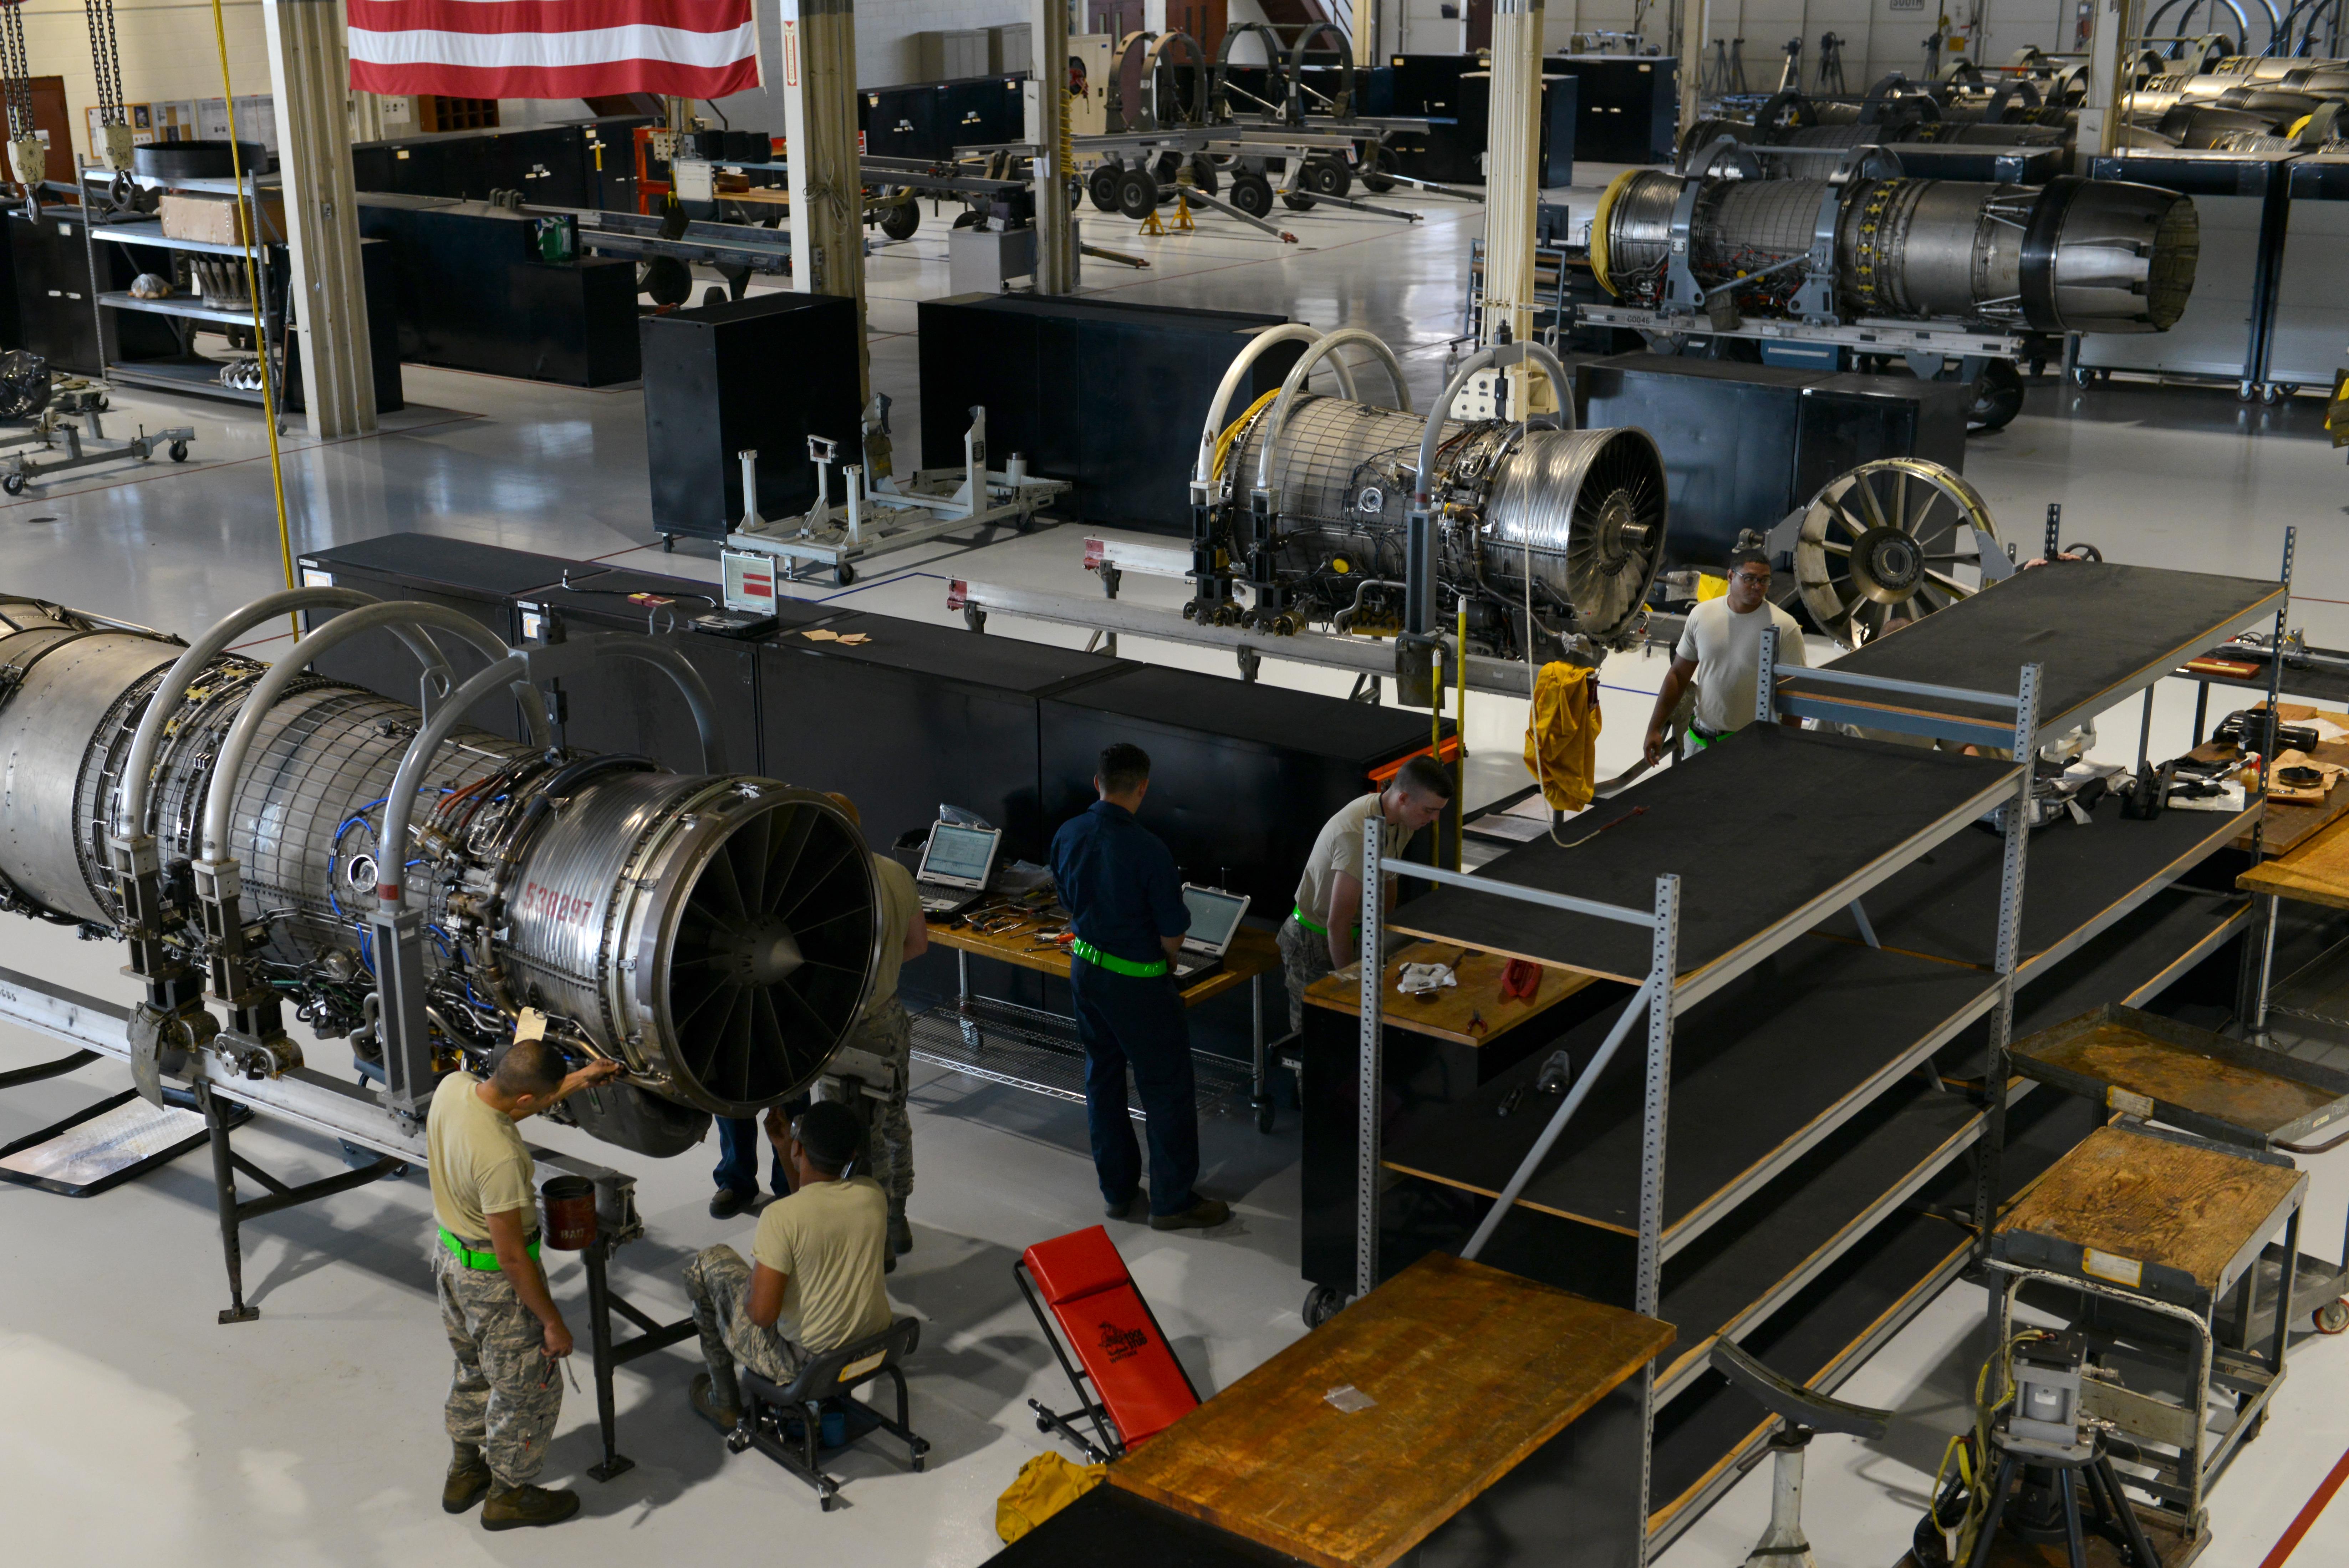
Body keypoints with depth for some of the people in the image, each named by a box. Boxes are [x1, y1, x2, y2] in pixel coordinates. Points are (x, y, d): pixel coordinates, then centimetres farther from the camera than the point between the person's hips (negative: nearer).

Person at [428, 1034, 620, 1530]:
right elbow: (511, 1257, -28)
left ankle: (465, 1472, 47)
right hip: (493, 1281, -9)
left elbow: (505, 1110, 11)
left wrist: (579, 1081, 11)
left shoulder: (453, 1086, -14)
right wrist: (553, 1322, -17)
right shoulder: (500, 1157, -37)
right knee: (529, 1388, 14)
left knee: (474, 1370, 30)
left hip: (450, 1256, 9)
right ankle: (509, 1494, 32)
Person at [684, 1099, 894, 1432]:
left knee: (707, 1264, 13)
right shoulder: (874, 1195, -7)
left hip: (803, 1363, -5)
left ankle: (724, 1401, 26)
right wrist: (783, 1152, 15)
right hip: (874, 1351, 6)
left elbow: (761, 1314, -24)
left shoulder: (781, 1216, -25)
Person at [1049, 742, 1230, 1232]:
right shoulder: (1149, 852, -25)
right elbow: (1173, 936, -17)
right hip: (1137, 983, -7)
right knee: (1168, 1090, 7)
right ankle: (1172, 1201, 15)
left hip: (1085, 969, 7)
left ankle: (1117, 1191, 29)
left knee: (1103, 1078, 19)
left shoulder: (1067, 836, -5)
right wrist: (1165, 964, 4)